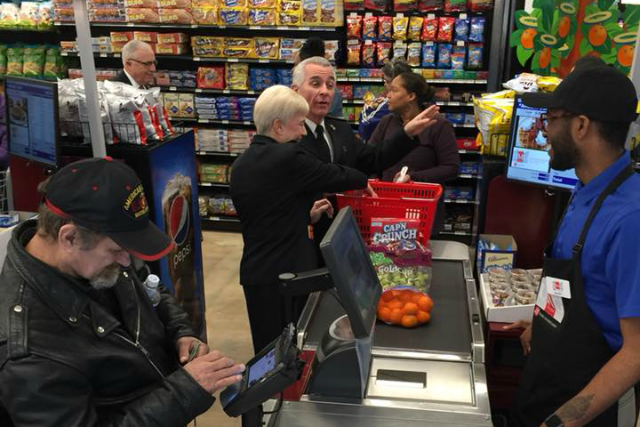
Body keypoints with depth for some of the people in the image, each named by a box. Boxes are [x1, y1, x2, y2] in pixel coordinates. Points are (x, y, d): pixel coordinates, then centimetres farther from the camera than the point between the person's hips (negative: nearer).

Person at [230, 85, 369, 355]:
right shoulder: (288, 157, -17)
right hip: (287, 273, -7)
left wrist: (306, 216, 12)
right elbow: (336, 176, -6)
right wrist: (364, 181, 13)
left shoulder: (240, 165, 8)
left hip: (254, 274, 8)